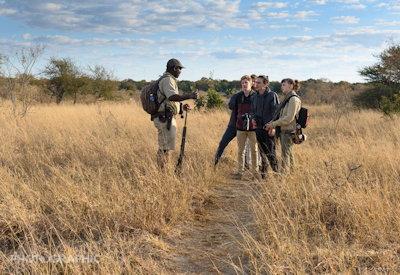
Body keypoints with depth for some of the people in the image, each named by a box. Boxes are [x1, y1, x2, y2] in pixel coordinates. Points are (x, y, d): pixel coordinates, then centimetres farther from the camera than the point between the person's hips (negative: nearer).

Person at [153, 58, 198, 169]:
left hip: (162, 118, 11)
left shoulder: (165, 79, 21)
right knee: (167, 147, -9)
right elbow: (172, 97, -27)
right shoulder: (168, 79, -11)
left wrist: (182, 107, 18)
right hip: (165, 118, -11)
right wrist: (189, 96, -23)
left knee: (163, 148, 14)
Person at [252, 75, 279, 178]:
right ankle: (263, 172, 24)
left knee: (270, 153, -4)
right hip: (259, 128, 6)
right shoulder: (255, 96, 10)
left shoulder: (272, 95, -9)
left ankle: (277, 171, 10)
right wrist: (253, 118, 2)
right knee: (262, 152, 13)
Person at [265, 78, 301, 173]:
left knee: (286, 154, -5)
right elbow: (280, 115, 16)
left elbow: (289, 118, -20)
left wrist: (273, 124, -17)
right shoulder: (287, 99, 15)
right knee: (288, 154, 15)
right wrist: (272, 123, 1)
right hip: (284, 130, 9)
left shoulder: (294, 99, -14)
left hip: (288, 131, -9)